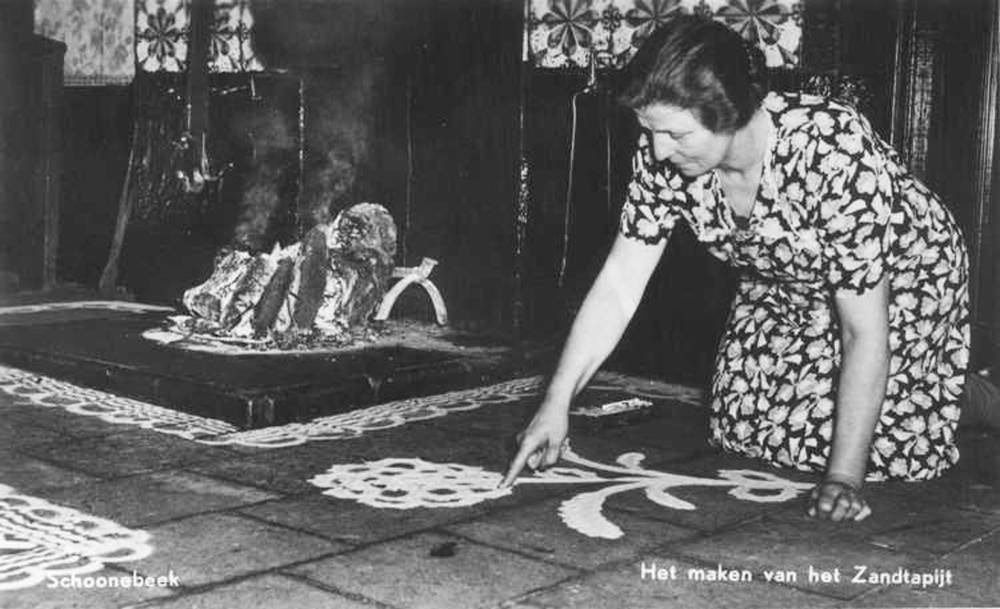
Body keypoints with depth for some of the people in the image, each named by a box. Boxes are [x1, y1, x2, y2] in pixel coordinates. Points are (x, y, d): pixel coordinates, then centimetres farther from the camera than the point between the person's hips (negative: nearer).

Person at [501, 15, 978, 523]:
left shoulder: (834, 155, -39)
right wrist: (557, 402, -24)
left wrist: (844, 477, -35)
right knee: (742, 428, -6)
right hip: (784, 288, 5)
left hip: (901, 279, -5)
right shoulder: (664, 154, -24)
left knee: (885, 447, -15)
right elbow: (618, 285, -17)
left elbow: (865, 332, -35)